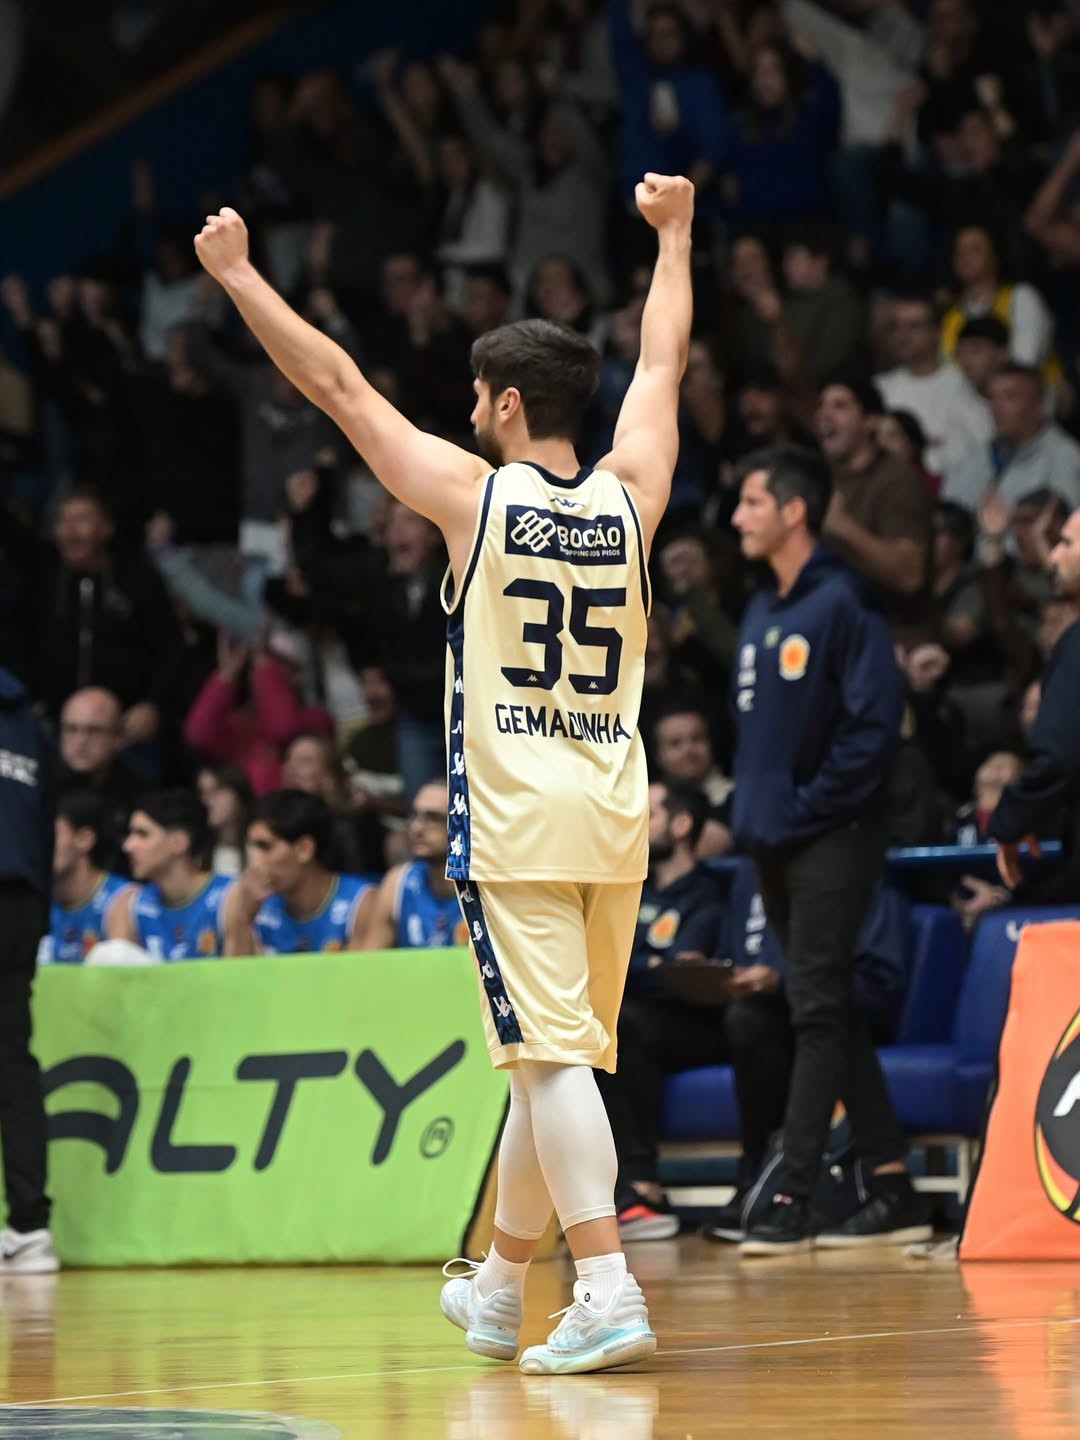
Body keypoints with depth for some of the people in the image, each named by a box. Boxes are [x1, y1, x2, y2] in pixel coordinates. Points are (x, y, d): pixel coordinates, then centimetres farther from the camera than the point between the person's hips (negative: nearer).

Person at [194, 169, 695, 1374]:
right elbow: (664, 365, 22)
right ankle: (498, 1286, 29)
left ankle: (608, 1292, -20)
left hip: (516, 813, -5)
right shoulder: (630, 496, 5)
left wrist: (237, 274, 9)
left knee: (551, 1052, -10)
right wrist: (673, 235, 37)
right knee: (553, 1054, 15)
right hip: (614, 817, 6)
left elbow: (337, 384, 0)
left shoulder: (472, 494, -6)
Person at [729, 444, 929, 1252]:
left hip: (832, 838, -9)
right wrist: (751, 810, 8)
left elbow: (874, 724, -17)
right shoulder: (760, 616, 15)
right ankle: (894, 1191, 14)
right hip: (773, 843, 9)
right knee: (831, 1012, 9)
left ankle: (792, 1200, -12)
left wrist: (811, 807, -16)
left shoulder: (842, 604, -11)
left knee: (817, 1009, -10)